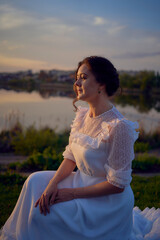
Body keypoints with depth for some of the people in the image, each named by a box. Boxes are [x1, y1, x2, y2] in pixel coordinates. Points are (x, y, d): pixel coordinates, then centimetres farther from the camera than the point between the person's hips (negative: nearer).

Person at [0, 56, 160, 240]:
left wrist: (72, 193, -19)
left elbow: (117, 184, -23)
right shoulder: (83, 116, 0)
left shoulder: (118, 127, -26)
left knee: (40, 213, -15)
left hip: (108, 200, -8)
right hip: (82, 181, 8)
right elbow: (70, 158, 6)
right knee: (36, 181, -2)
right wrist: (52, 184, -12)